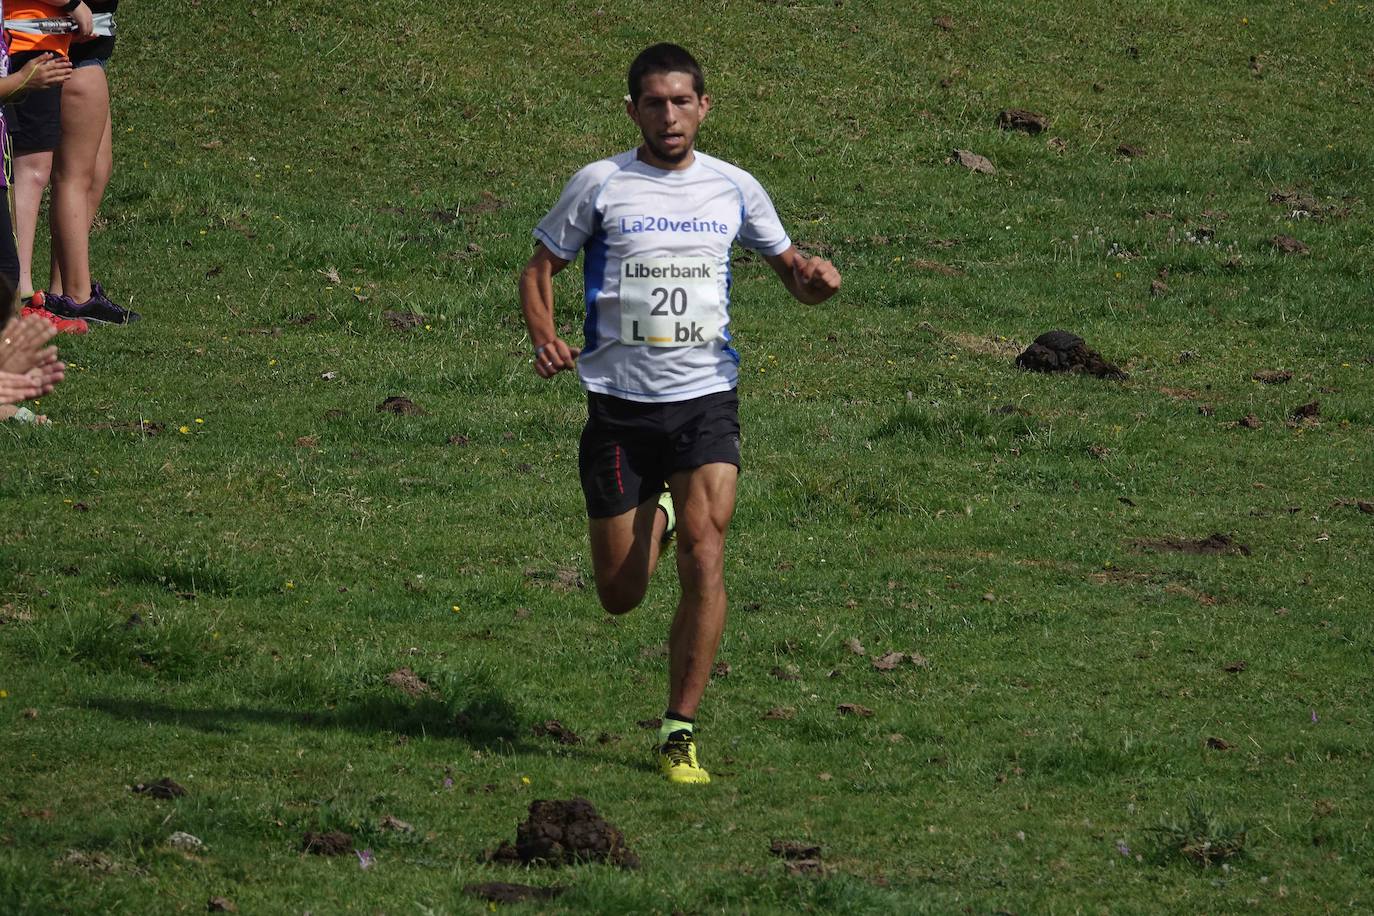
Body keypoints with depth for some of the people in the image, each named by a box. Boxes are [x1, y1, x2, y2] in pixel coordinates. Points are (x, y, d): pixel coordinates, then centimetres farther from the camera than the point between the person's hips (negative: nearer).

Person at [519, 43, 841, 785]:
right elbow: (541, 267, 6)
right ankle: (653, 520, 44)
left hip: (705, 398, 0)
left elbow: (787, 266, 18)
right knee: (619, 595, 5)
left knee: (704, 552, -20)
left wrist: (814, 279, -7)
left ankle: (679, 732, -11)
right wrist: (544, 337, -14)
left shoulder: (733, 189, 6)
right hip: (619, 405, 0)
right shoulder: (600, 185, -1)